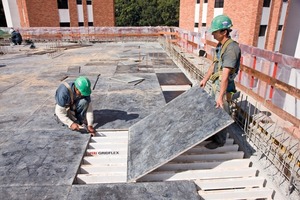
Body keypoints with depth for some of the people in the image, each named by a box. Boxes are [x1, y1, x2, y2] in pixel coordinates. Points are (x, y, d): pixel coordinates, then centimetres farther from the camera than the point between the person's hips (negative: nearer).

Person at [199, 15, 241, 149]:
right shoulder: (220, 45, 5)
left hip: (224, 87, -9)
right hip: (216, 84, 9)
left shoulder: (231, 48, -25)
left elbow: (225, 75, -29)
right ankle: (213, 134, 39)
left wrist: (221, 96, -29)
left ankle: (220, 140, 23)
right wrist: (205, 79, 23)